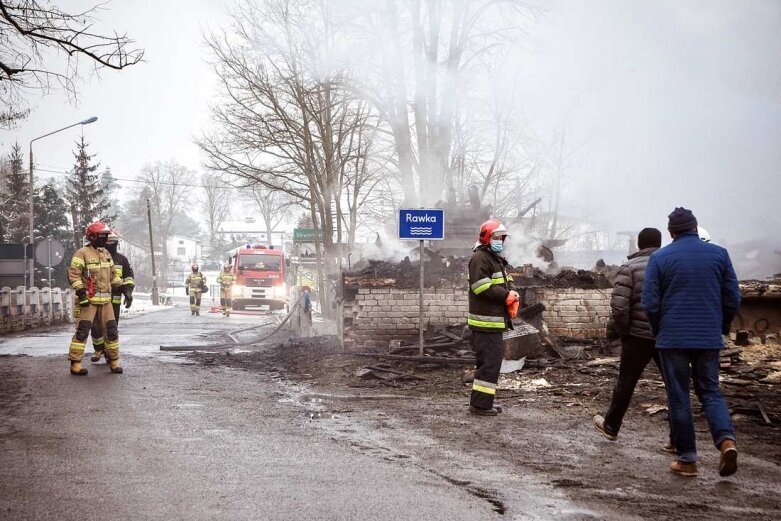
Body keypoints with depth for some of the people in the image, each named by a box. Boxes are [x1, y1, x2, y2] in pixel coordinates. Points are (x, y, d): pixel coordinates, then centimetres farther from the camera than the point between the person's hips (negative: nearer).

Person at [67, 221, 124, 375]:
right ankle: (75, 364, -4)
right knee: (82, 331, -9)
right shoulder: (82, 253, -8)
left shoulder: (106, 253, 16)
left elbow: (112, 275, 26)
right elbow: (73, 274, -14)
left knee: (111, 330, 6)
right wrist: (80, 291, -20)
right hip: (88, 299, -7)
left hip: (106, 300, 7)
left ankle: (114, 362, 16)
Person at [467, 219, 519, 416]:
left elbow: (507, 281, 19)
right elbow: (482, 287, -22)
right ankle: (479, 404, -7)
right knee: (490, 362, -10)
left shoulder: (497, 259, 21)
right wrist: (506, 296, -18)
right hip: (485, 321, -11)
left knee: (491, 361, 15)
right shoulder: (479, 258, -12)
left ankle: (483, 402, 23)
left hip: (495, 321, 11)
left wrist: (513, 294, -3)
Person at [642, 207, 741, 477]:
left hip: (673, 338, -2)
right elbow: (733, 298, 4)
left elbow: (650, 303, -5)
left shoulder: (660, 258, -3)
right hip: (709, 338, 2)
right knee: (710, 391, 12)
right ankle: (726, 440, -12)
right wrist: (721, 327, 19)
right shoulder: (719, 254, 3)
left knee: (678, 397, 5)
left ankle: (687, 460, 6)